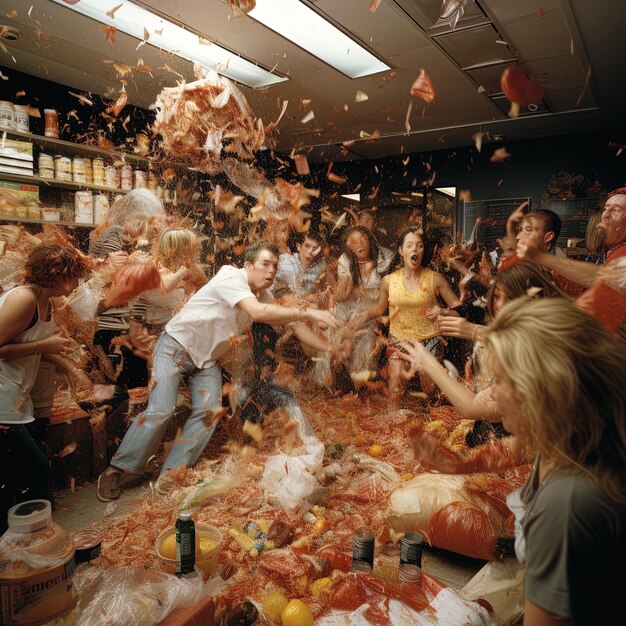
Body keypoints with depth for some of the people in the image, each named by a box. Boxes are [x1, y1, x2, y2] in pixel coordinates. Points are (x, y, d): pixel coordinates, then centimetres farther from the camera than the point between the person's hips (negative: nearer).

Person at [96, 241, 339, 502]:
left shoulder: (261, 294, 1)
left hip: (207, 357, 7)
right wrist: (309, 313, -40)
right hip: (176, 346, -7)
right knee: (160, 410, -16)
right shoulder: (231, 278, -26)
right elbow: (258, 313, -41)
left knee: (209, 412, -9)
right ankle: (114, 471, 1)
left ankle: (171, 473, 1)